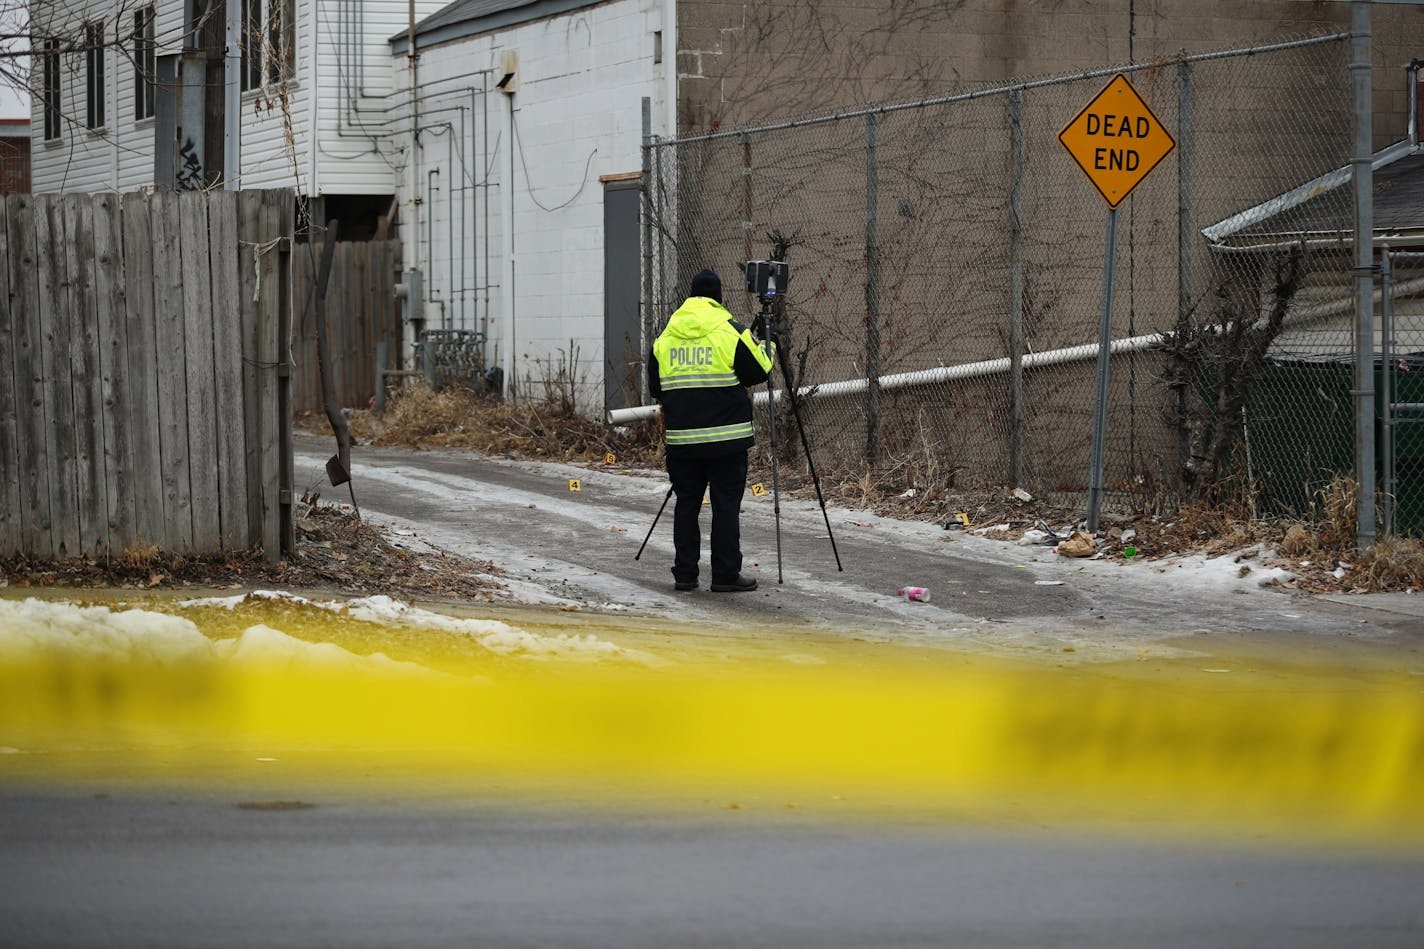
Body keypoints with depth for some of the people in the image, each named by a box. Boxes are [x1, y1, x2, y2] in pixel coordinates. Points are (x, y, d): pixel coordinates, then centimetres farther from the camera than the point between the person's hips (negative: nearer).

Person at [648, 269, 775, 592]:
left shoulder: (665, 337, 7)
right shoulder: (729, 330, -7)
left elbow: (655, 387, 13)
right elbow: (758, 372, -2)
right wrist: (767, 347, 17)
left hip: (681, 439, 4)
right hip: (725, 437, -4)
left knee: (686, 502, 10)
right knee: (726, 504, 0)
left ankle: (684, 574, 10)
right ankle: (726, 575, 0)